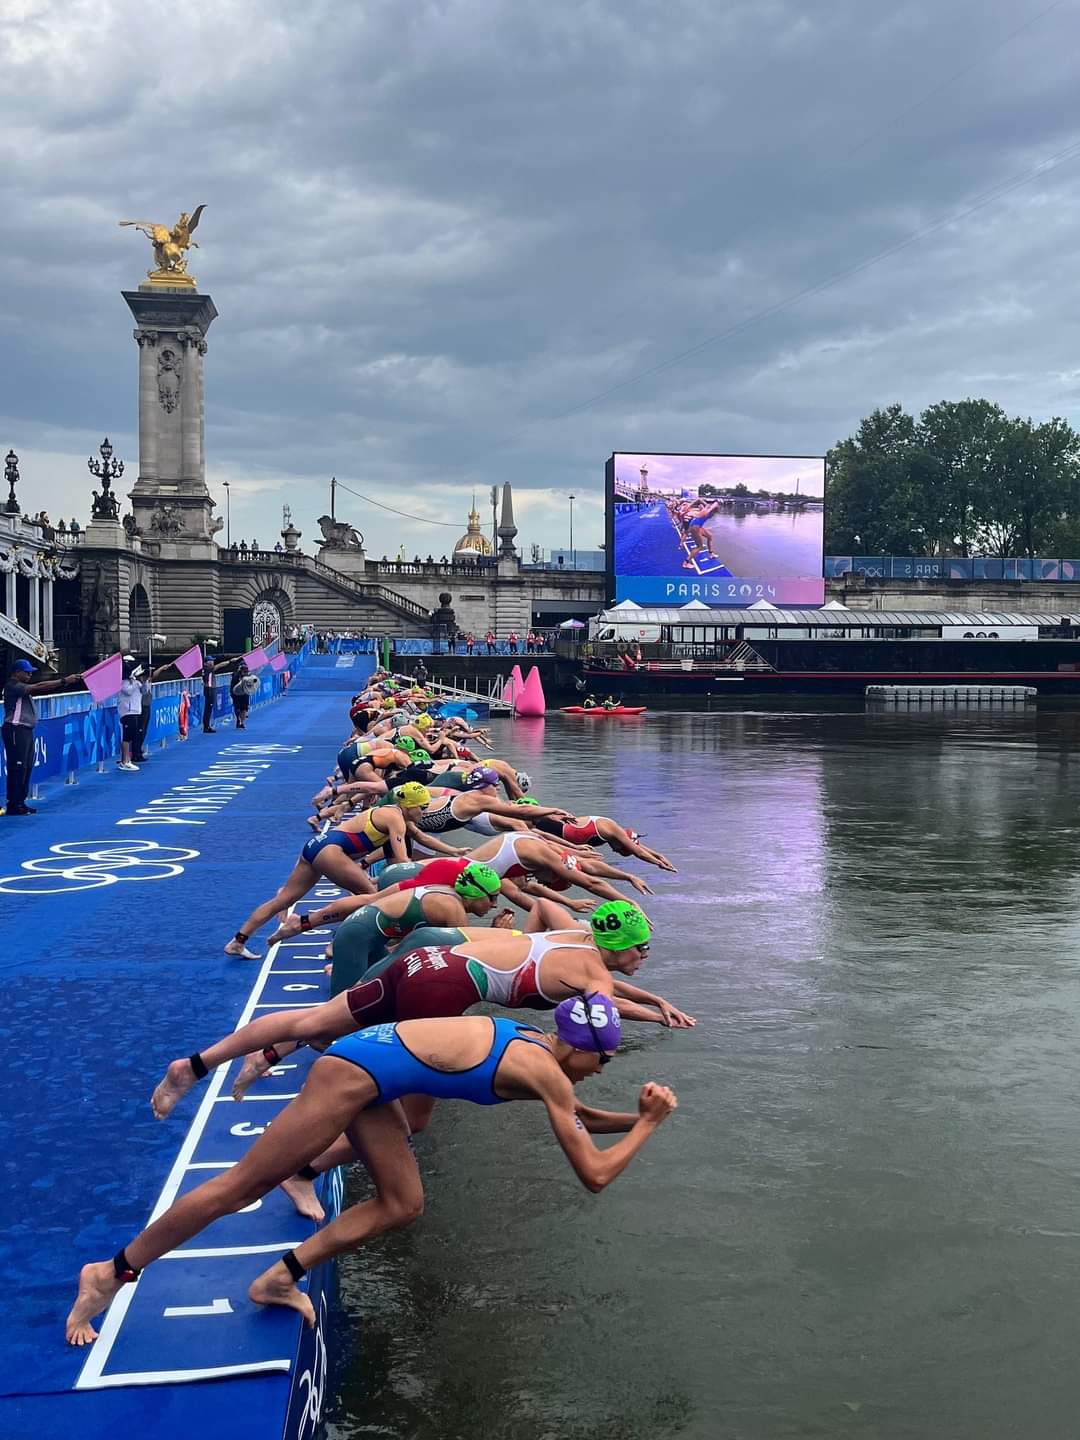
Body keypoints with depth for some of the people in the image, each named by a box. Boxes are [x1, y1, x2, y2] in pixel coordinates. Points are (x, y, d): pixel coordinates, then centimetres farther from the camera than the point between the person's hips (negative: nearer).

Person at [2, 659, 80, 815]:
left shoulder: (23, 687, 18)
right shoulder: (12, 686, -12)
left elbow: (42, 689, 9)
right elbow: (39, 687, -22)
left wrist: (65, 681, -4)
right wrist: (64, 681, -24)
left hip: (26, 731, 10)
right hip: (16, 731, -10)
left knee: (27, 767, 10)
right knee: (17, 767, -8)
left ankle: (20, 802, 15)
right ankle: (13, 805, -6)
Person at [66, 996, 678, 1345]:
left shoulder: (538, 1049, 10)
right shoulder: (547, 1074, -14)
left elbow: (575, 1117, 28)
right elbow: (595, 1175, -11)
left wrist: (635, 1115, 15)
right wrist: (649, 1125, 0)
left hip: (369, 1068, 9)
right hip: (359, 1072, -9)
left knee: (403, 1205, 8)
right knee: (242, 1186, -1)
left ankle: (281, 1278, 12)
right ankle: (111, 1274, 9)